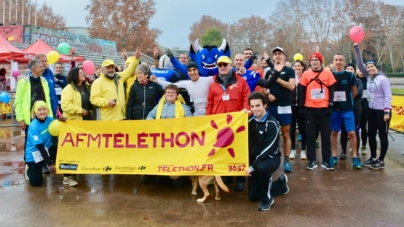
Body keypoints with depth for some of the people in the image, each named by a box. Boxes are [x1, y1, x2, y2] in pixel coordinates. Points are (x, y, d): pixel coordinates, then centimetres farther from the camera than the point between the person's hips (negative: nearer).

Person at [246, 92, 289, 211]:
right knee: (253, 196, 7)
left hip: (271, 157, -6)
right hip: (255, 160, 6)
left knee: (261, 167, -41)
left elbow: (269, 148, -25)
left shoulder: (272, 123, -19)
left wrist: (253, 166, -29)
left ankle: (267, 198, -15)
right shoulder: (251, 121, 0)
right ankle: (281, 183, 31)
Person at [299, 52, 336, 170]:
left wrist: (330, 105, -4)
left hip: (324, 108, 0)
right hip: (310, 109, 0)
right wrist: (301, 107, 1)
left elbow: (331, 90, 4)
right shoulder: (306, 74, 4)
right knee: (310, 135, 4)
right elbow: (302, 92, 5)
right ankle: (312, 161, 12)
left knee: (326, 135, 4)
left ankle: (326, 161, 12)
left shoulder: (328, 74, 3)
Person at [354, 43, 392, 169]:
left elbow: (388, 96, -14)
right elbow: (360, 64, 4)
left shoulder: (383, 79, -12)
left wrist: (387, 112, -20)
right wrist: (356, 48, -2)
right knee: (371, 134, 11)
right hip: (372, 110, 7)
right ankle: (373, 158, 23)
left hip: (382, 111, -7)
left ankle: (381, 161, 8)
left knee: (382, 136, 1)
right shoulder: (369, 77, 6)